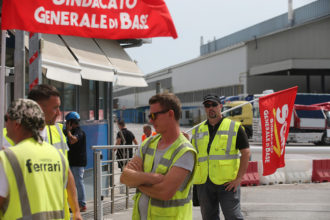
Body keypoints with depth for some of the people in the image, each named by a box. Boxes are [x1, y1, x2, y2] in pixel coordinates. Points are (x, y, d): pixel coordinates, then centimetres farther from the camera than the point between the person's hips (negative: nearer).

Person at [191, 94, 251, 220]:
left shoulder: (234, 127, 0)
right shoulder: (198, 131, 13)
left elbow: (245, 153, -4)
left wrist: (238, 178, -11)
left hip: (227, 182, -4)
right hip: (203, 182, 4)